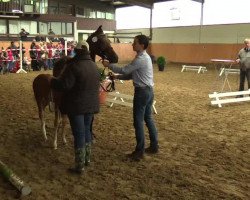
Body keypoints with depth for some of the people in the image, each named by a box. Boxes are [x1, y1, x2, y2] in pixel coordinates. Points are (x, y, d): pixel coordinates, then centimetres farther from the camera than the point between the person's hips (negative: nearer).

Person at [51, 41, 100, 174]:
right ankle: (87, 158, 33)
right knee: (87, 129, 21)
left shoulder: (73, 66, -18)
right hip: (91, 105, 7)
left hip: (76, 106, -7)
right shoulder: (94, 66, 7)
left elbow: (63, 85, -22)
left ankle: (79, 166, 7)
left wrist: (53, 82, -4)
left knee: (79, 134, 0)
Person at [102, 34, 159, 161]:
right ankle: (154, 146, 25)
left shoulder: (140, 59, -18)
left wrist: (108, 65, -5)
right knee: (148, 119, 16)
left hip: (142, 92, -10)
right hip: (148, 91, 10)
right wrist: (116, 77, 11)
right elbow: (132, 75, 16)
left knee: (138, 121, -3)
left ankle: (139, 151, 5)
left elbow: (125, 70, -17)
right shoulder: (144, 57, 14)